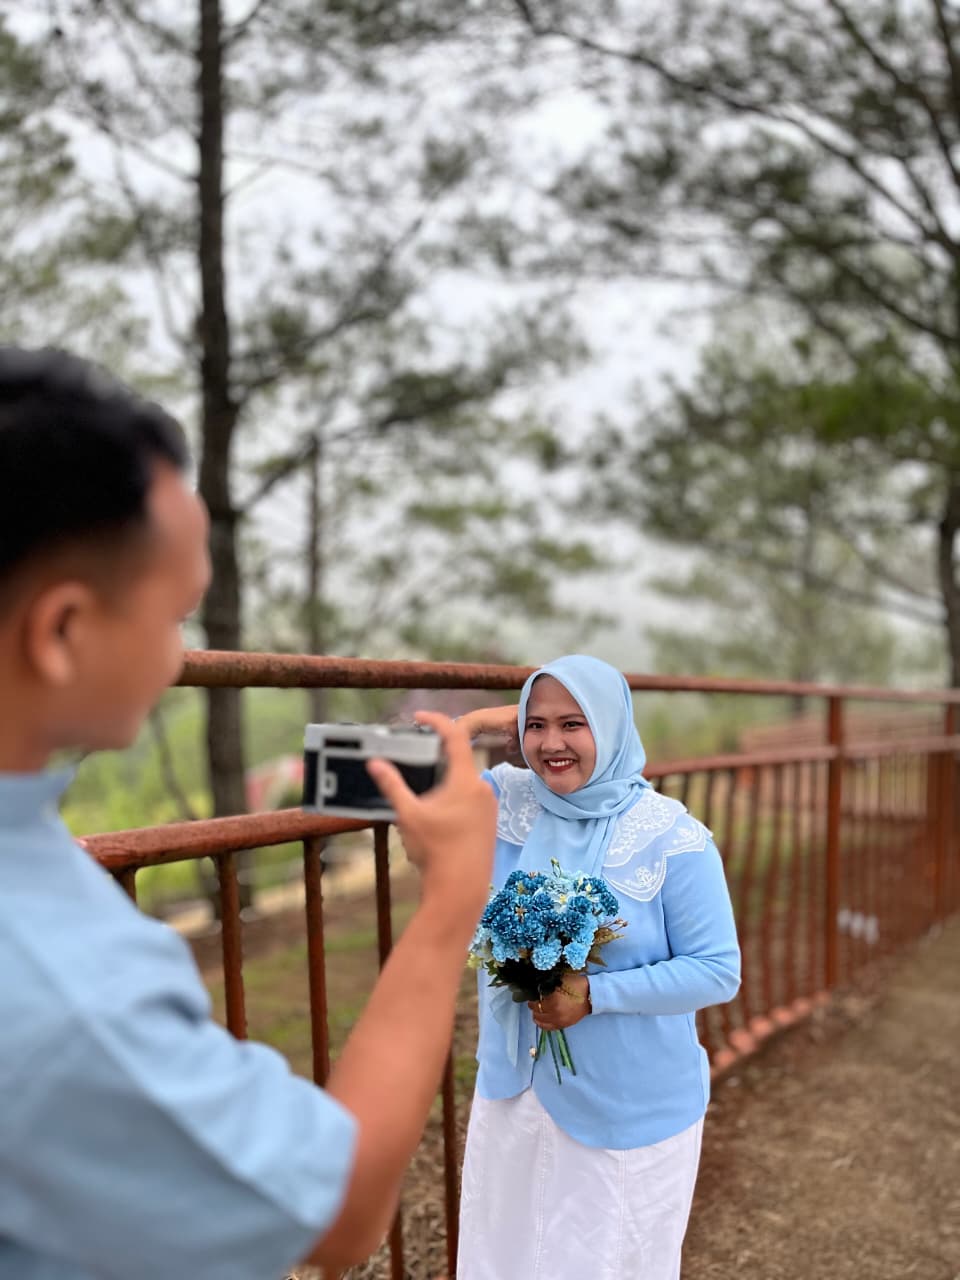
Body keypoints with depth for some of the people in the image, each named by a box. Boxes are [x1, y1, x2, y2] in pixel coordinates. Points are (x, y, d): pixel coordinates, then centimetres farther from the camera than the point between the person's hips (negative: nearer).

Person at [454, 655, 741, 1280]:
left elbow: (718, 971, -15)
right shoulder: (507, 801, -5)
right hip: (515, 1089, 4)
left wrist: (595, 994, -22)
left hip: (630, 1111, -4)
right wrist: (484, 720, -12)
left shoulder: (672, 837, -18)